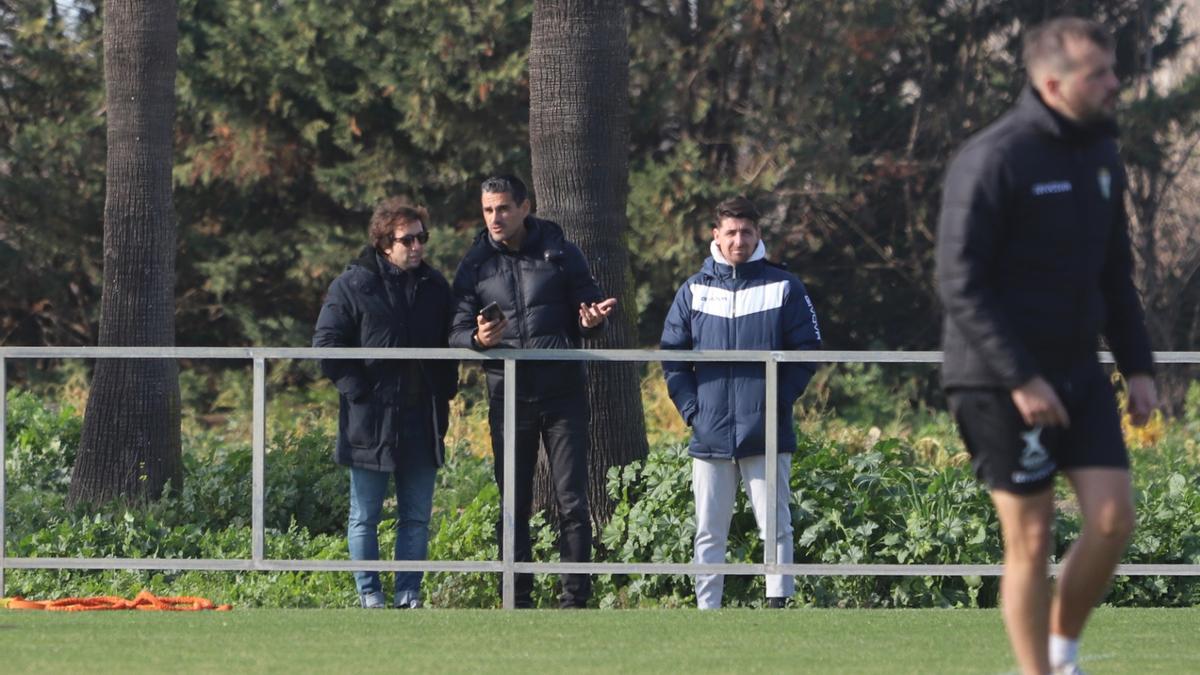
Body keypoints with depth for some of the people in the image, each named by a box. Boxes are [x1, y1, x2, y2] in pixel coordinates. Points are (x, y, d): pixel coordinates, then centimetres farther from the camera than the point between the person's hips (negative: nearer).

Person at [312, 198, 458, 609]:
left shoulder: (434, 287, 10)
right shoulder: (353, 286, -5)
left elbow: (450, 344, 21)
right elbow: (326, 344, -7)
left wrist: (445, 391, 8)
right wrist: (358, 390, -14)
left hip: (421, 421, 4)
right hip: (371, 421, -4)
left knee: (417, 517, 6)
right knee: (365, 517, 2)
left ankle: (409, 597, 12)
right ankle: (370, 597, 8)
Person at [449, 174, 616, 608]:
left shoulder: (561, 254, 4)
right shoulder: (475, 266, 8)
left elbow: (589, 312, 10)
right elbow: (456, 333, 7)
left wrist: (592, 322, -15)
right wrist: (478, 338, -16)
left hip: (562, 393, -1)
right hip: (507, 395, 1)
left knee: (572, 502, -4)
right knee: (513, 505, 4)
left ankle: (575, 598, -1)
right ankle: (517, 600, 8)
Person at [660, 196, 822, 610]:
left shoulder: (784, 288, 4)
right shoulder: (695, 291, 10)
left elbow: (807, 351, 3)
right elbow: (672, 355, 11)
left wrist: (781, 400, -6)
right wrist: (690, 407, -1)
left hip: (767, 433, -2)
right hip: (710, 433, 2)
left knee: (775, 526, -2)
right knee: (709, 532, 4)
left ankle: (778, 603, 0)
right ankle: (707, 610, 7)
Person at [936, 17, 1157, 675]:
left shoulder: (1101, 155, 9)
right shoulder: (993, 161, -16)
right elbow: (959, 283, -18)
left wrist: (1137, 365, 11)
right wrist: (1020, 379, -22)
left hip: (1079, 373, 7)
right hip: (1001, 380, -7)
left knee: (1113, 517, -2)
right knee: (1030, 540, -3)